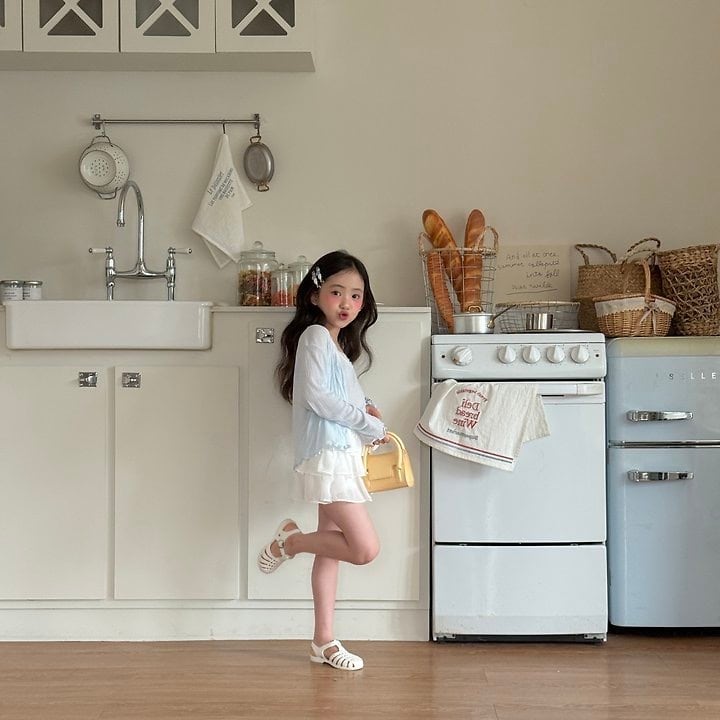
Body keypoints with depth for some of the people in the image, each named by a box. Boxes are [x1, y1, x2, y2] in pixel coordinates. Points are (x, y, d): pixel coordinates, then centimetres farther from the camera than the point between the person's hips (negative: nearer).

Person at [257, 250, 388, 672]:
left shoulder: (339, 344, 18)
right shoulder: (315, 335, -10)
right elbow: (314, 394, -20)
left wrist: (364, 408, 4)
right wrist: (369, 424, -14)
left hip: (344, 455, 10)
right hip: (328, 455, -10)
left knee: (333, 548, 12)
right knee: (365, 548, -14)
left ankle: (324, 640, 18)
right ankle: (290, 542, 6)